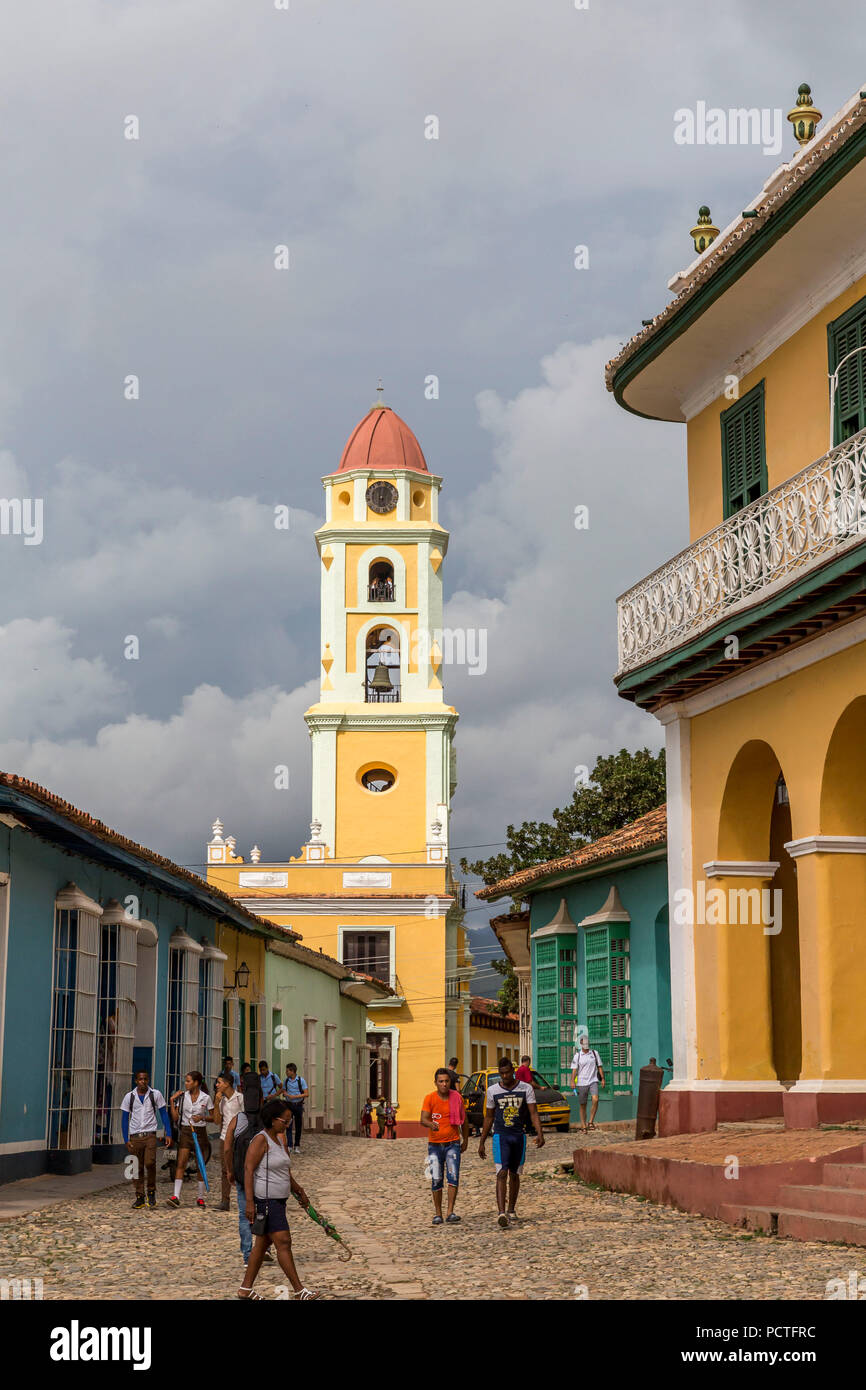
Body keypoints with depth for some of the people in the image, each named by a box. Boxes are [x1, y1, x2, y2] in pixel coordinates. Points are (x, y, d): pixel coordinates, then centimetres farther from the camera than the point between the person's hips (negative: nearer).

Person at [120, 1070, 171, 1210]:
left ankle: (151, 1192, 1)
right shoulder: (129, 1097, 4)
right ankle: (140, 1198, 13)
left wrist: (168, 1134, 1)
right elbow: (124, 1119, 8)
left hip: (150, 1135, -2)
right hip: (135, 1137, 2)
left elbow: (164, 1114, 8)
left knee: (150, 1163, -19)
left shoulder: (156, 1095, 2)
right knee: (138, 1168, 4)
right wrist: (126, 1140, 0)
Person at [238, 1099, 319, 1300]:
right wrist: (249, 1202, -23)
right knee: (283, 1242, -10)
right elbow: (248, 1170, -18)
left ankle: (246, 1288, 21)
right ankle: (299, 1291, -8)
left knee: (262, 1244, 13)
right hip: (265, 1201, -10)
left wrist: (299, 1192, 21)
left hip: (277, 1201, 10)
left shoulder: (279, 1140, 15)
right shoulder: (261, 1140, -13)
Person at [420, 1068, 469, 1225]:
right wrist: (431, 1124, -39)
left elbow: (464, 1120, 14)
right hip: (435, 1145, 0)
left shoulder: (457, 1097, 1)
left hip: (453, 1144, 0)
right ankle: (437, 1213, 14)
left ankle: (450, 1212, -15)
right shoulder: (429, 1098, -5)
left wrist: (465, 1140, 17)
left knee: (453, 1176, -14)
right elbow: (423, 1119, -17)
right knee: (437, 1181, 3)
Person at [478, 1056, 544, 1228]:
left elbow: (533, 1113, -3)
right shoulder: (493, 1091, 3)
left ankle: (511, 1211, 25)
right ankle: (501, 1213, -24)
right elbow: (489, 1117, 11)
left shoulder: (526, 1089, 0)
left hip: (519, 1136, 1)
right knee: (502, 1173, -14)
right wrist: (482, 1142, 11)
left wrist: (539, 1133, -18)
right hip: (500, 1136, -1)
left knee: (514, 1175, 10)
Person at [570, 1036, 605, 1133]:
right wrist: (572, 1081, -14)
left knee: (595, 1099, -23)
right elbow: (574, 1069, -2)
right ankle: (584, 1127, 11)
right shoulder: (577, 1055, 2)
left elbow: (600, 1067, 11)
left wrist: (603, 1079, 4)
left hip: (593, 1081, 0)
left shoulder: (594, 1053, 7)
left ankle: (591, 1122, -11)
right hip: (581, 1083, 0)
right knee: (582, 1105, 3)